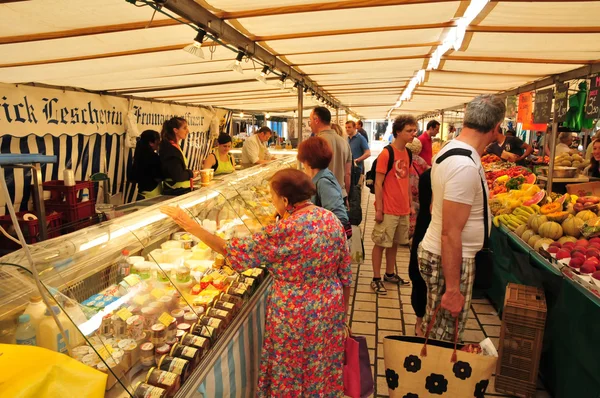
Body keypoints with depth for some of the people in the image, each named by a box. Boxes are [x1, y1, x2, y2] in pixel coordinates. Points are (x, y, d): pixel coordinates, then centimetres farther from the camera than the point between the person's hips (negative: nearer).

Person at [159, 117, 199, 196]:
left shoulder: (174, 146, 12)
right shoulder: (170, 149, -18)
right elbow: (177, 176, -23)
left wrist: (190, 172, 5)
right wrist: (191, 174, -7)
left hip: (180, 191, 10)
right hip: (175, 192, -10)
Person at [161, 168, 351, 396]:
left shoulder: (285, 231, -26)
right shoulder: (331, 219, -6)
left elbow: (236, 252, -18)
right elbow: (345, 272, 1)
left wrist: (192, 227, -14)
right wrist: (343, 309, 15)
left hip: (295, 314, -6)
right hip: (330, 307, 6)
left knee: (290, 374, 18)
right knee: (323, 368, 26)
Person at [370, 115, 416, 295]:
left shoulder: (408, 153, 7)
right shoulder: (386, 154, -15)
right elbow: (378, 183, -15)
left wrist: (410, 204, 15)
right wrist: (378, 209, -16)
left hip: (403, 209, 7)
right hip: (388, 210, -7)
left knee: (394, 242, 18)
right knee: (381, 244, 4)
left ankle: (390, 274, 33)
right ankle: (376, 279, 16)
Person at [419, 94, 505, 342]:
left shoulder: (449, 150, 5)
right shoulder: (465, 166, -25)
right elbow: (450, 233, -26)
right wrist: (453, 290, -21)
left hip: (433, 252, 9)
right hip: (450, 260, -9)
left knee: (433, 327, 24)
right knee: (445, 338, 7)